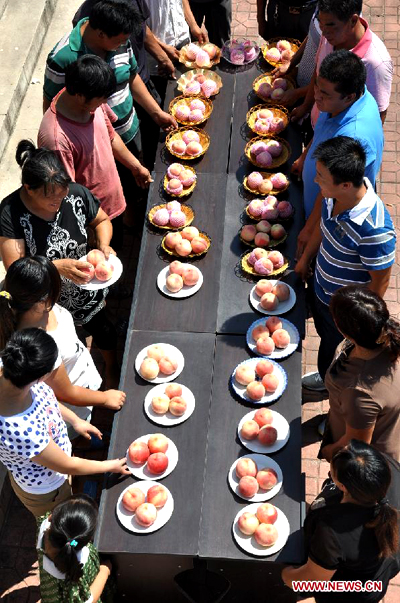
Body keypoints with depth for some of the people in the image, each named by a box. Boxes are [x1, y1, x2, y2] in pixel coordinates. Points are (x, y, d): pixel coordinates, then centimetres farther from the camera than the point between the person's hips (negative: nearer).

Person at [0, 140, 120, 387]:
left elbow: (102, 220, 0)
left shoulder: (76, 194, -22)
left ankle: (112, 370, 59)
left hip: (86, 292, 3)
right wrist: (58, 267, -44)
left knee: (104, 332, 25)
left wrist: (104, 246, -21)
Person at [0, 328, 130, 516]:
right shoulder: (21, 430, -48)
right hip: (44, 491, -6)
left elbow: (43, 395, -2)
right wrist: (110, 466, -11)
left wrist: (75, 419, 6)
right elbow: (68, 466, -27)